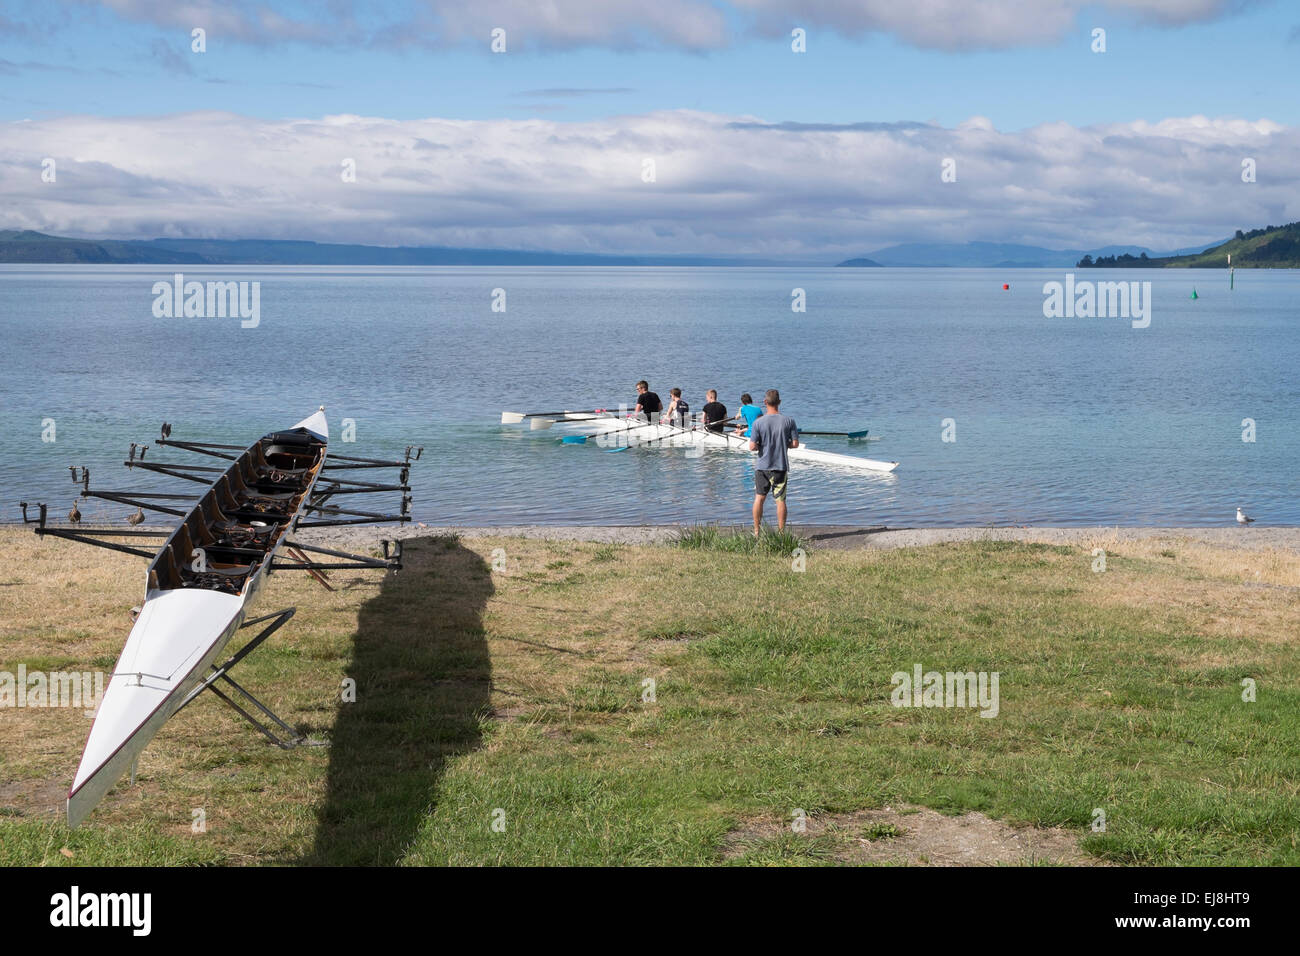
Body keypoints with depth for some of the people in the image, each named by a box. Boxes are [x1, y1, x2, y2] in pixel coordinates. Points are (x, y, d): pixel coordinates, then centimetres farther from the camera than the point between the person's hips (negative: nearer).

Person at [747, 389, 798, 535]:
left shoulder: (758, 423, -11)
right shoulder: (789, 421, -7)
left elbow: (752, 447, -13)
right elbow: (795, 444, -4)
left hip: (762, 466, 0)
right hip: (781, 466, 1)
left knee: (759, 498, 11)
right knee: (780, 500, 5)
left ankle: (756, 531, 15)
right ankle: (781, 532, 7)